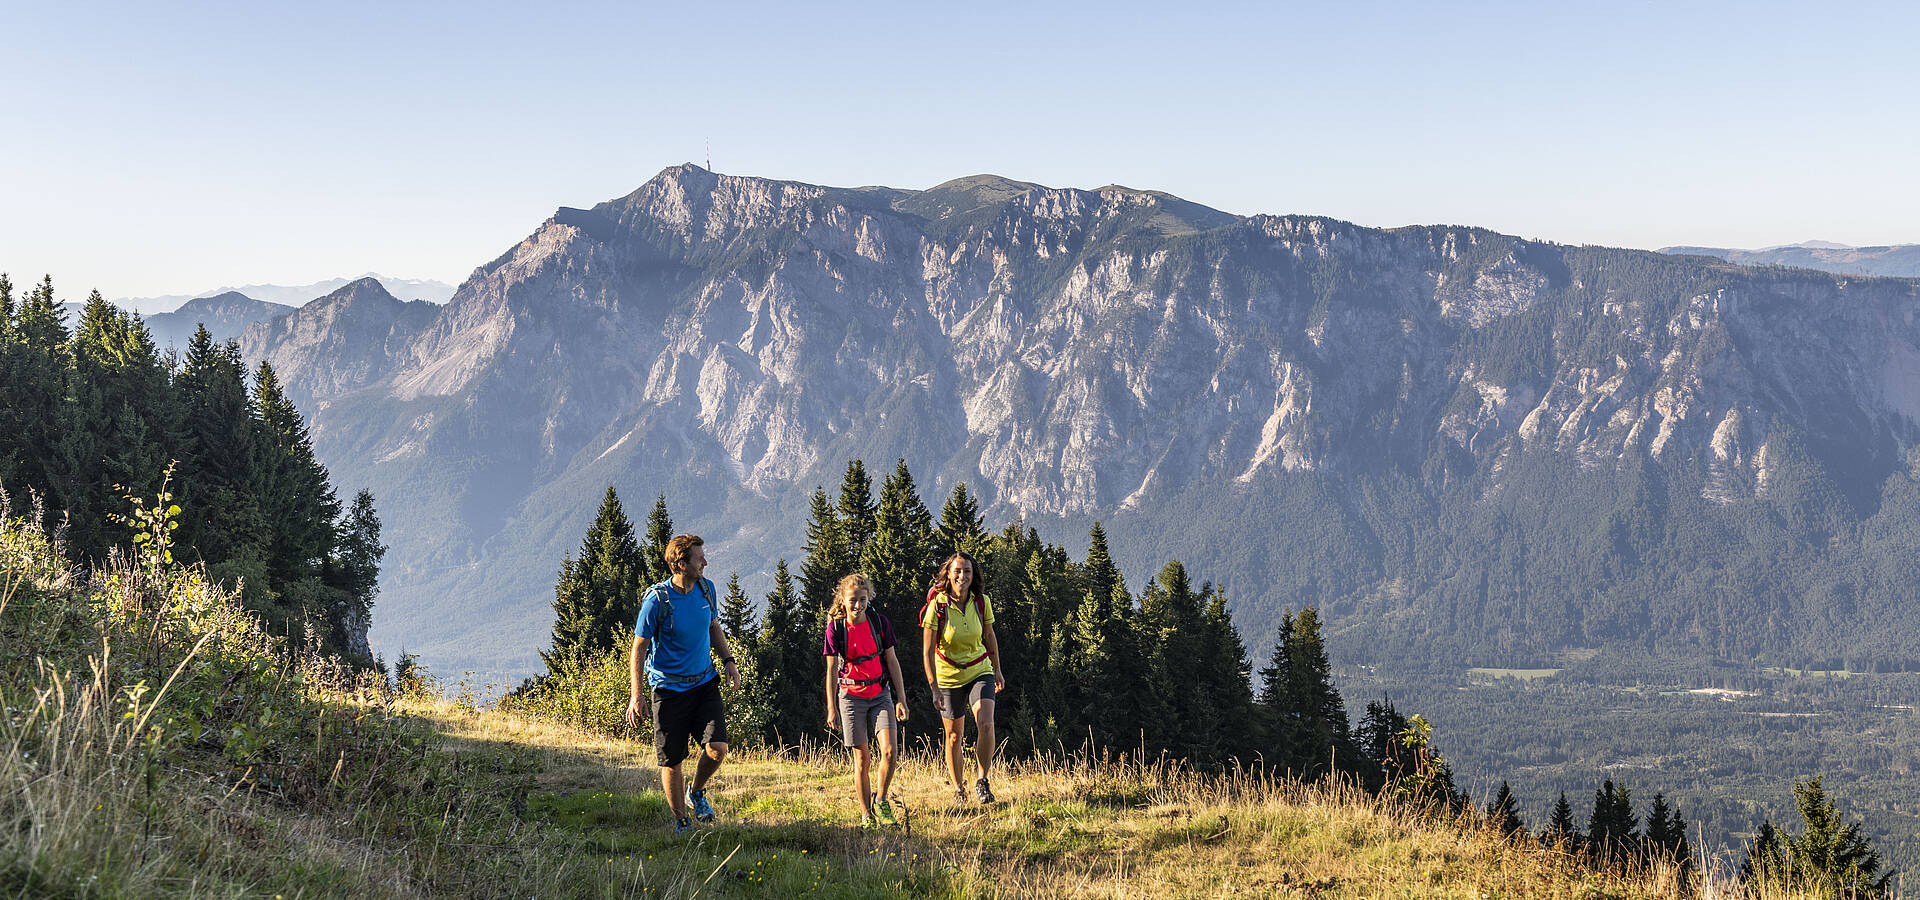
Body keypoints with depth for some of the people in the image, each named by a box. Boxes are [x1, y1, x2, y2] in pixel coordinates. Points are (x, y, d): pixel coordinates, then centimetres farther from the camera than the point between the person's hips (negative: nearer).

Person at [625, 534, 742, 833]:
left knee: (717, 748, -11)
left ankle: (696, 793, 18)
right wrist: (635, 695, -13)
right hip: (669, 687, -4)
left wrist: (728, 661, 9)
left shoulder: (706, 589, 0)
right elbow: (639, 648, -9)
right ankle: (681, 822, 19)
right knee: (671, 760, 2)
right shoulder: (657, 600, -16)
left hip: (704, 682, 4)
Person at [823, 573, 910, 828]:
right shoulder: (836, 628, -6)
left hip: (880, 694, 1)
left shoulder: (880, 623, -3)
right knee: (861, 759, 2)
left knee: (889, 751, -14)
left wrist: (901, 699, 2)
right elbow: (832, 670, 0)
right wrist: (831, 709, -1)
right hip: (851, 697, -1)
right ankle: (866, 814, 13)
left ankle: (882, 802, 8)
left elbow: (892, 661, 4)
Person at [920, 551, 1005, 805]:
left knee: (985, 725, -21)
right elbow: (927, 652, -14)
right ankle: (958, 788, 30)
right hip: (949, 677, -1)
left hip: (980, 672, 1)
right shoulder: (937, 606, -17)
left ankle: (983, 782, -6)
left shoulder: (981, 602, -8)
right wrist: (935, 689, -19)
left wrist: (997, 670, 15)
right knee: (954, 736, 10)